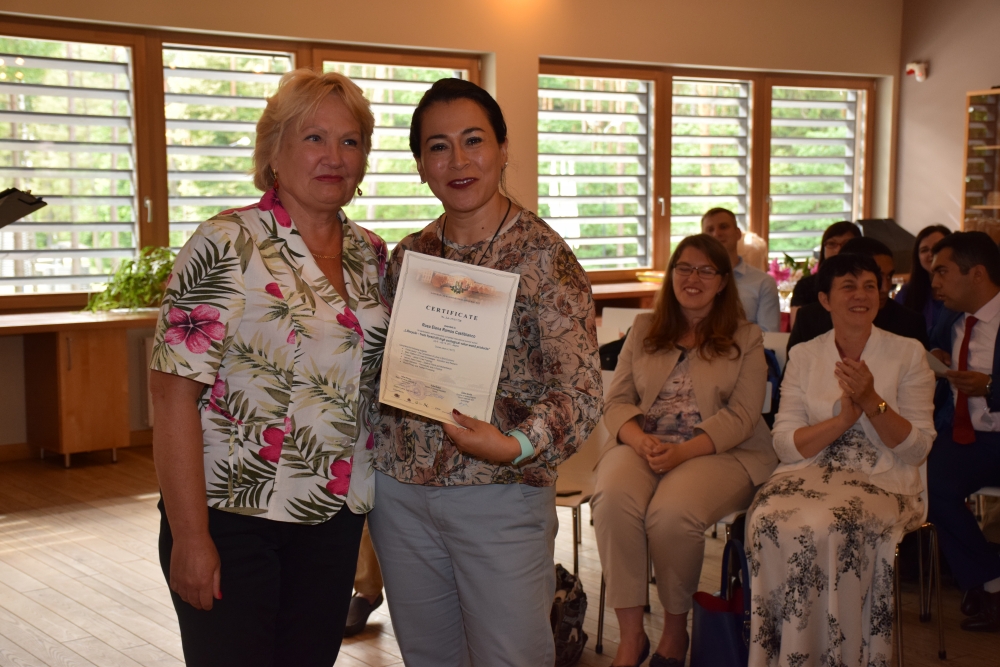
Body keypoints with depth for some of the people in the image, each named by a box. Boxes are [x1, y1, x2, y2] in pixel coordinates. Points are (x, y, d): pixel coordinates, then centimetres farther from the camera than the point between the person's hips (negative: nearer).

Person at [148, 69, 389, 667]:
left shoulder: (372, 255, 7)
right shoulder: (226, 246, -12)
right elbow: (175, 391, -15)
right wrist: (190, 536, -18)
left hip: (337, 517, 5)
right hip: (232, 517, -5)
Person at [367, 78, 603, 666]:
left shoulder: (543, 254, -10)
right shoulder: (408, 255, 7)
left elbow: (581, 389, -15)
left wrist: (515, 444, -31)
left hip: (500, 496, -5)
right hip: (400, 493, 5)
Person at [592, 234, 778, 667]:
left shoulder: (746, 339, 8)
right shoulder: (643, 330, 16)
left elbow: (739, 415, -4)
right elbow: (616, 401, 9)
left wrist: (683, 452, -19)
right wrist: (640, 440, -14)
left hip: (721, 452, -2)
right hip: (643, 446, 3)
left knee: (672, 513, -34)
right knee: (613, 498, -32)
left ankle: (675, 629, -7)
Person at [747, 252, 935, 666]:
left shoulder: (908, 354, 4)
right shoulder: (803, 356, 10)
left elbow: (917, 449, -2)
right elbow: (785, 444, 1)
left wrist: (871, 402, -16)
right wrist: (843, 419, -14)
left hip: (882, 481, -2)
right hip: (810, 473, 2)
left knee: (828, 529, -34)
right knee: (770, 522, -31)